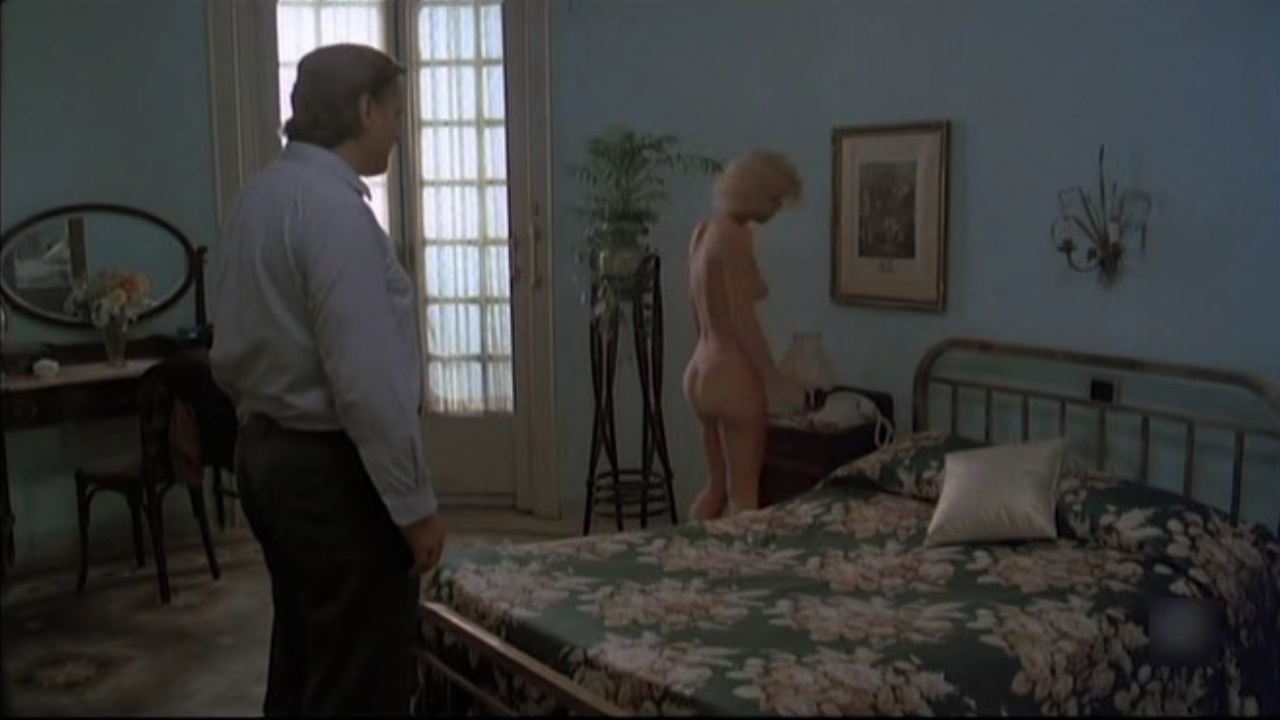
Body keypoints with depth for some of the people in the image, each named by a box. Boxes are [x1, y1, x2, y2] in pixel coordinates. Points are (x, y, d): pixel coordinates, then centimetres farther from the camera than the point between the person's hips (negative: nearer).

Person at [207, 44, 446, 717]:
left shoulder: (255, 198, 10)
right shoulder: (334, 207, -19)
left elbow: (230, 354, 16)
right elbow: (367, 379, -24)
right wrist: (414, 502, -18)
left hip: (265, 454, 10)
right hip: (334, 470, -10)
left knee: (302, 663, 19)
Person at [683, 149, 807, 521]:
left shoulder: (704, 231, 11)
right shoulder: (735, 236, -16)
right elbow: (742, 318, -20)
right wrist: (774, 379, -14)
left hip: (701, 368, 9)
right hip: (732, 372, -9)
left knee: (716, 484, 18)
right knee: (744, 490, 1)